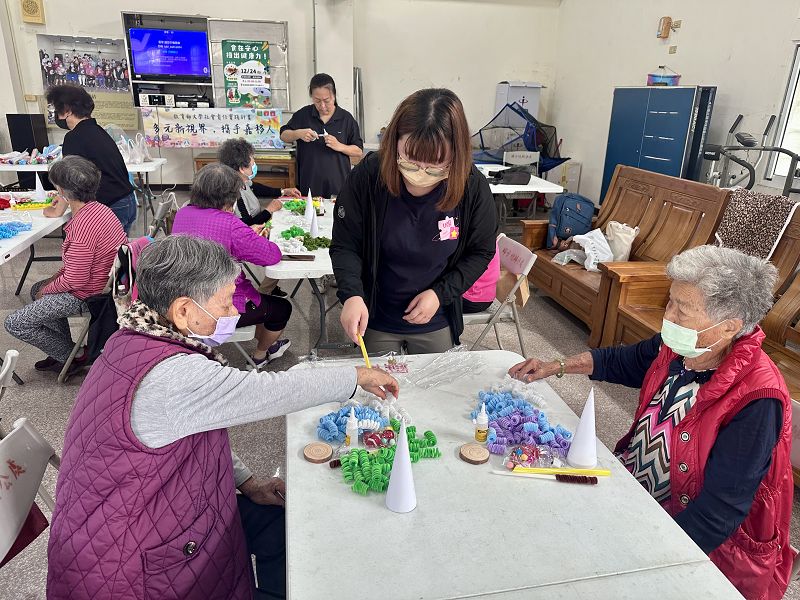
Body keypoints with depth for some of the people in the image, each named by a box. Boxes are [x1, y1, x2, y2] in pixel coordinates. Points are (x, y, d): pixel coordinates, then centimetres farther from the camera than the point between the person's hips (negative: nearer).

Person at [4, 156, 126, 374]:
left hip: (88, 294, -10)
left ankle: (71, 357, 15)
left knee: (15, 324, 0)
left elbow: (75, 281, -24)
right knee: (36, 290, 31)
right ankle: (65, 349, 32)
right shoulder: (98, 208, 0)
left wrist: (47, 290, -5)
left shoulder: (84, 225, -30)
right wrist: (56, 276, 10)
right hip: (102, 280, 10)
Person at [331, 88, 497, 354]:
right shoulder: (367, 176, -22)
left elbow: (480, 252, -5)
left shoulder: (473, 187, -19)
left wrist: (441, 293, -15)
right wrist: (352, 295, -31)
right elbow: (344, 245, -14)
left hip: (436, 323, 1)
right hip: (375, 319, -1)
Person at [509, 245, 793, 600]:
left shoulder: (756, 401, -28)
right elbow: (619, 362, 11)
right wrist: (555, 367, 5)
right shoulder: (677, 347, -10)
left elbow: (718, 515, -27)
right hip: (630, 483, 6)